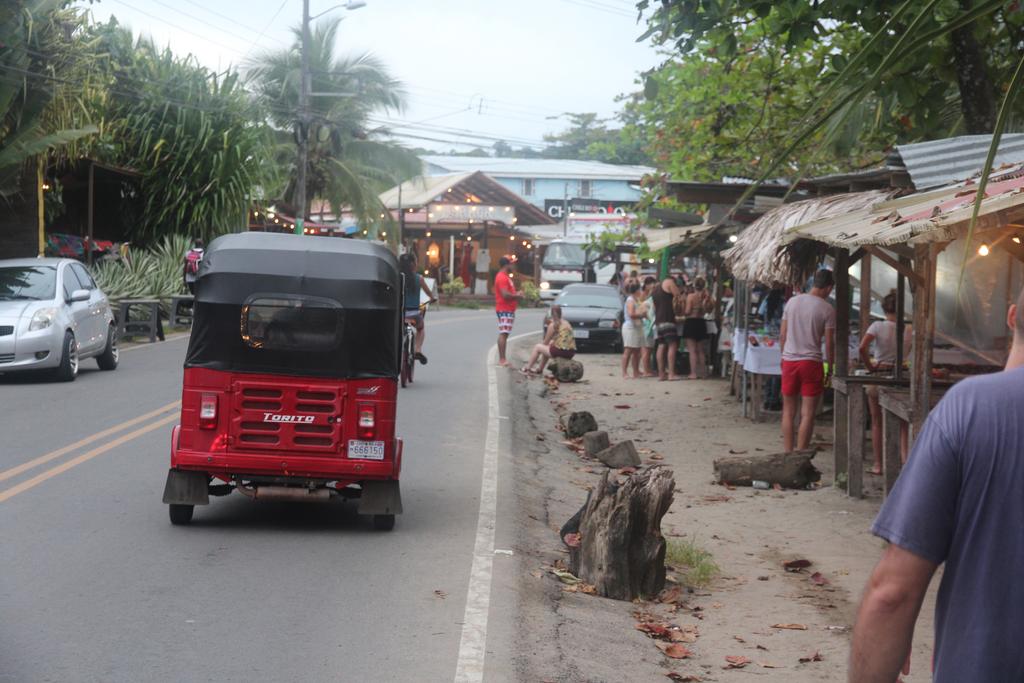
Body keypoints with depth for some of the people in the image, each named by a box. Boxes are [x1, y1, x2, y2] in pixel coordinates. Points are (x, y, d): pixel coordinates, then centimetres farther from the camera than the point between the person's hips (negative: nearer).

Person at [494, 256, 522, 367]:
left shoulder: (505, 276, 20)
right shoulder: (502, 277, -15)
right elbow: (505, 294, -24)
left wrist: (516, 295, 11)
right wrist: (517, 296, -10)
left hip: (508, 309, 11)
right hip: (504, 310, -11)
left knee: (504, 334, 11)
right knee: (503, 334, -12)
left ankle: (502, 359, 14)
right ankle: (502, 359, -15)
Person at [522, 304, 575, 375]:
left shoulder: (553, 325, -6)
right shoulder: (566, 323, 14)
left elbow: (546, 342, 3)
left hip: (561, 351, -7)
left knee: (537, 347, 13)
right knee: (546, 347, 33)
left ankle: (527, 368, 22)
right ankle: (539, 370, 41)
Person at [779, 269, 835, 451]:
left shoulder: (792, 302, 5)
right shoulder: (827, 309, -6)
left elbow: (782, 335, 8)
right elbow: (829, 343, -6)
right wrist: (831, 368, 5)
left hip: (789, 361, 4)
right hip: (811, 361, -4)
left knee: (788, 411, 12)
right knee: (808, 414, 0)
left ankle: (787, 455, 12)